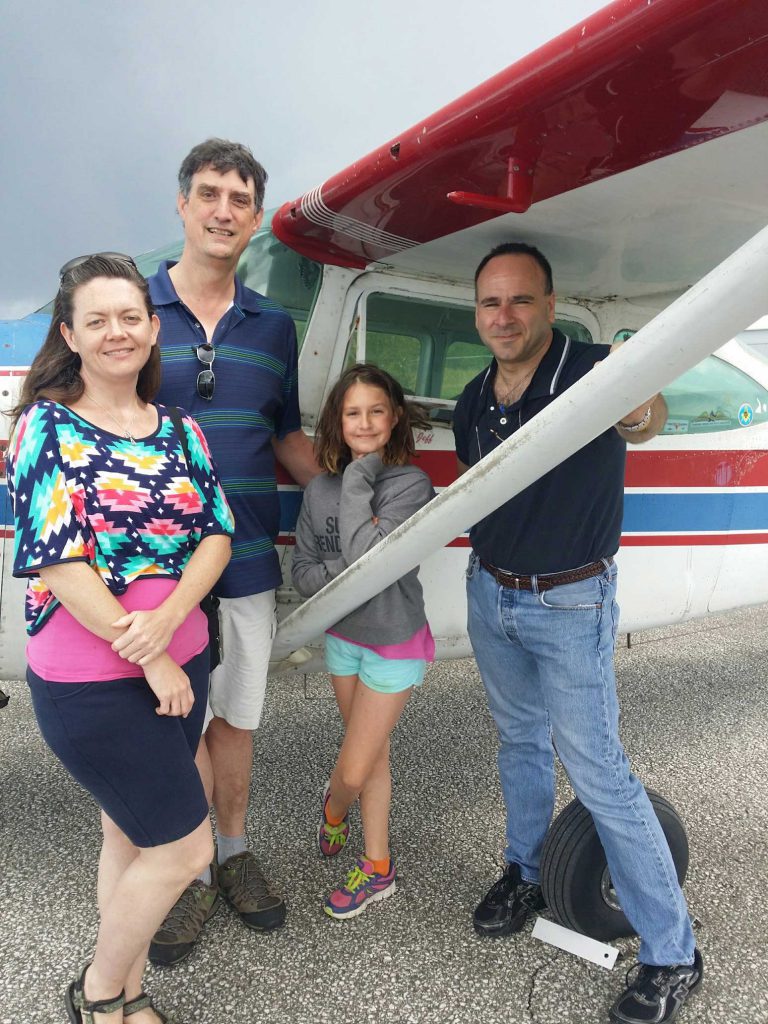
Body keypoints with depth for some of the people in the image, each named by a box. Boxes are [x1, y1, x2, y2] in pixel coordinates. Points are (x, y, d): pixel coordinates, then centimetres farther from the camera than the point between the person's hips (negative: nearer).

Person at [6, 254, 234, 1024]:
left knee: (129, 832, 20)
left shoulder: (179, 428, 6)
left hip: (181, 664, 5)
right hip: (91, 684, -5)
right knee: (184, 848, 2)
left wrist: (163, 621, -19)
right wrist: (151, 666, -16)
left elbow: (217, 534, -1)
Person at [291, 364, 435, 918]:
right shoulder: (321, 489, -4)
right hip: (342, 637, 4)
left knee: (354, 770, 3)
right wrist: (344, 569, -22)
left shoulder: (411, 483, -19)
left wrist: (359, 478, -25)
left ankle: (334, 807, 39)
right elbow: (302, 572, -3)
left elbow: (368, 559, -31)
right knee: (373, 754, 17)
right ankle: (378, 868, 38)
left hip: (394, 643, -4)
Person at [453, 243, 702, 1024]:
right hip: (489, 591, 6)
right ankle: (524, 873, 44)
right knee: (519, 739, 21)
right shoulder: (473, 401, 0)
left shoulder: (590, 373, -18)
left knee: (597, 771, -1)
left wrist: (639, 411, -60)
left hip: (569, 605, -6)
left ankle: (672, 955, 19)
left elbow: (645, 409, -38)